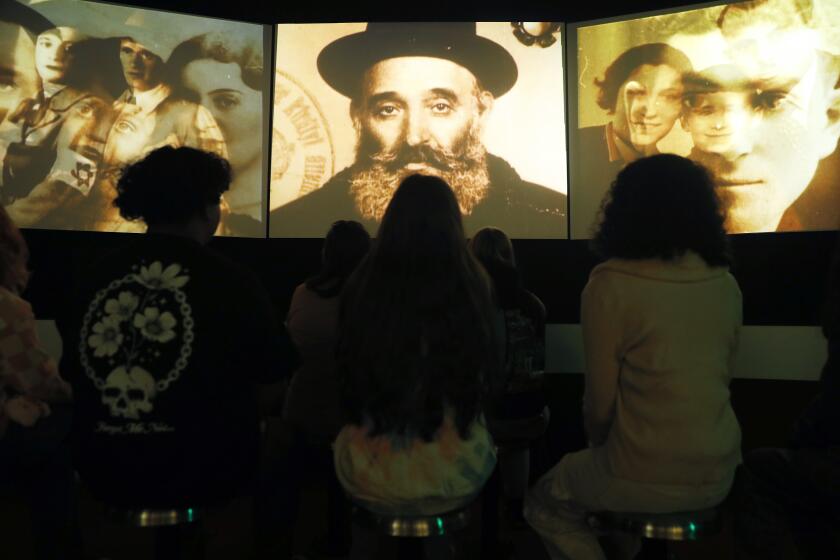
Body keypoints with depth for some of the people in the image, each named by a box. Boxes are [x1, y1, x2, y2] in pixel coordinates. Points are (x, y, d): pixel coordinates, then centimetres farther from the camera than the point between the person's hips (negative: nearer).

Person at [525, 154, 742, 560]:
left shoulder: (611, 285, -17)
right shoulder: (725, 285, 0)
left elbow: (601, 398, -12)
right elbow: (718, 379, 10)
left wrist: (596, 442, 10)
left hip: (647, 479, -6)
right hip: (719, 473, 6)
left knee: (544, 504, 21)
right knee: (600, 472, 33)